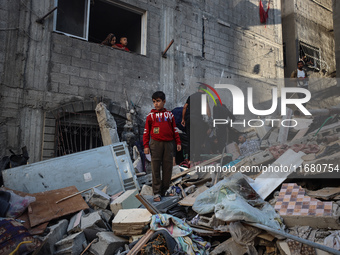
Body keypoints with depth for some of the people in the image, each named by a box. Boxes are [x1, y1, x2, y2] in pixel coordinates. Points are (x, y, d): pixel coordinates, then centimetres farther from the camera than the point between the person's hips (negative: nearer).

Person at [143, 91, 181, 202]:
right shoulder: (151, 115, 5)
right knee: (155, 168, -3)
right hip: (155, 143, -2)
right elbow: (146, 131, 4)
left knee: (168, 168, 4)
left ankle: (164, 190, 17)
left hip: (168, 144, 2)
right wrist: (146, 145, -3)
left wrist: (178, 142, 9)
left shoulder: (169, 114, 12)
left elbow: (174, 129, 15)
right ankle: (156, 193, 3)